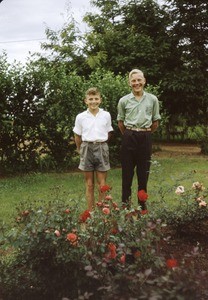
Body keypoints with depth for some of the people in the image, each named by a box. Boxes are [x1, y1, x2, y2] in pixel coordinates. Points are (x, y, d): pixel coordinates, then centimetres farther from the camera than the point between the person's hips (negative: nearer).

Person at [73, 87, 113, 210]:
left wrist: (101, 144, 11)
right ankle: (91, 211, 16)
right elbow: (77, 136, 9)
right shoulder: (81, 117, 0)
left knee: (102, 185, 3)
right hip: (87, 149, 0)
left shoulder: (106, 115, 1)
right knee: (89, 185, 7)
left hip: (102, 149, 0)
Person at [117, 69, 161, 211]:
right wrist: (129, 135, 11)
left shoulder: (153, 99, 1)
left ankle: (143, 202, 20)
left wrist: (145, 134, 9)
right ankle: (126, 202, 15)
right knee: (127, 170, 4)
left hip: (145, 138, 0)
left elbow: (155, 122, 9)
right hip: (129, 138, 0)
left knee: (144, 171, 8)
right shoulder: (124, 100, 1)